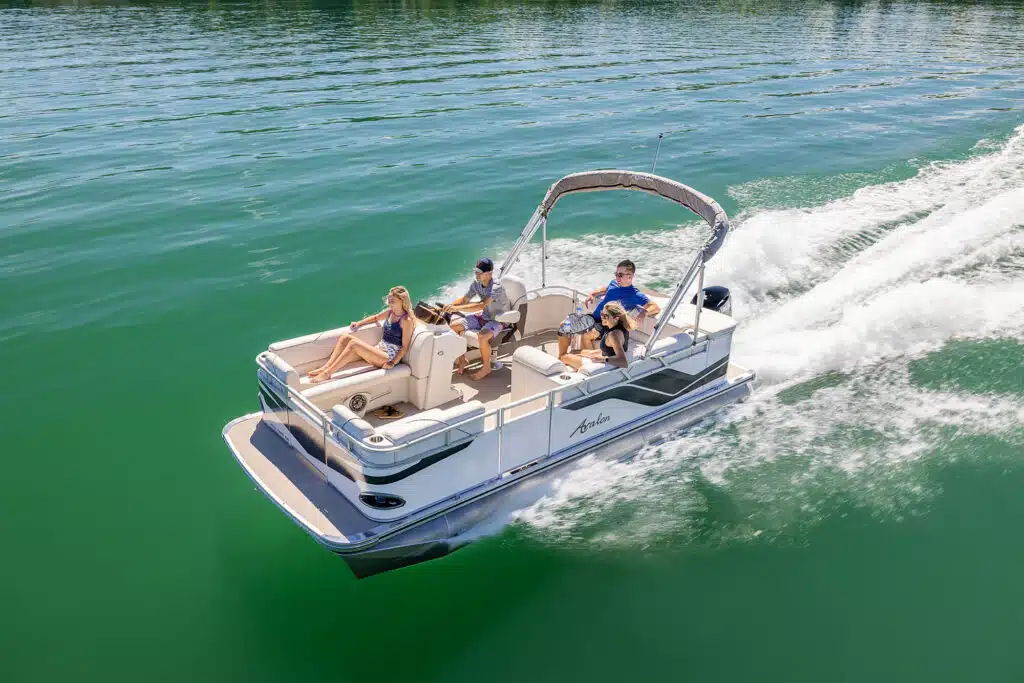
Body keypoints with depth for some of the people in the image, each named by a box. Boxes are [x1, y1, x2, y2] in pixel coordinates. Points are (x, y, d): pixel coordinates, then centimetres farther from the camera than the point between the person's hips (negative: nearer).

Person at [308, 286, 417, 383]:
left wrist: (393, 363, -24)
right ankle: (326, 367, -14)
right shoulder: (389, 312, 10)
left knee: (354, 343, -27)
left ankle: (327, 373, -24)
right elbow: (375, 317, 31)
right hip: (378, 350, 9)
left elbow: (404, 346, -14)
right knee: (345, 337, -5)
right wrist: (359, 323, 15)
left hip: (389, 357, -9)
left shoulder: (406, 320, -12)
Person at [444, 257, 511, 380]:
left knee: (482, 337, -37)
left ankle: (486, 368, -11)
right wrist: (450, 305, -11)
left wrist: (457, 308, -46)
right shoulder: (476, 283, -4)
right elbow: (464, 299, 8)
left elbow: (481, 305, -41)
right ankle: (461, 359, 12)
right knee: (453, 326, -3)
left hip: (498, 320, -8)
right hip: (483, 317, 8)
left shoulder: (496, 287, -29)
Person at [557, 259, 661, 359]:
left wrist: (644, 312, -38)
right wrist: (593, 294, 13)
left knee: (586, 335, -35)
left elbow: (656, 308, -17)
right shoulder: (614, 283, 7)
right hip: (594, 317, 8)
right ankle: (561, 359, 10)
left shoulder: (635, 295, -12)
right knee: (564, 325, -1)